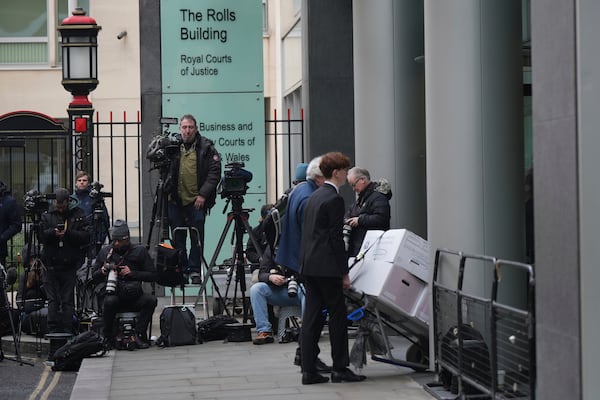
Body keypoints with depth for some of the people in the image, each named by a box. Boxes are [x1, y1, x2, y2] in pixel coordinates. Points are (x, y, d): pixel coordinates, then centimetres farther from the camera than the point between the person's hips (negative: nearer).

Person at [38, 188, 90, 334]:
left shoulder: (78, 216, 3)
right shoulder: (47, 216, 9)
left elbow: (86, 237, -6)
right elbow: (40, 236, 0)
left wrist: (68, 233, -18)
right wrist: (52, 232, -18)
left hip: (70, 265, -1)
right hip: (51, 265, 2)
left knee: (68, 301, -1)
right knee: (53, 300, 1)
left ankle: (67, 330, 2)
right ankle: (53, 330, 2)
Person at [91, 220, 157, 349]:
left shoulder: (139, 251, 5)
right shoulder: (105, 252, 10)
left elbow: (152, 275, 3)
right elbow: (94, 277, 16)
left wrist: (132, 273, -10)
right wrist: (102, 271, -7)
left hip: (134, 296, 0)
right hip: (113, 294, 0)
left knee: (151, 300, -30)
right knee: (109, 302, -35)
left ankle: (139, 335, -22)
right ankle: (108, 337, -16)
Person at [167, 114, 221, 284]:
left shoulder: (206, 147, -1)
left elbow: (214, 172, -3)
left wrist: (203, 195, -10)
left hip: (197, 201, -2)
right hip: (175, 201, 2)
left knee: (197, 237, 0)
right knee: (178, 238, 7)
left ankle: (194, 270, 9)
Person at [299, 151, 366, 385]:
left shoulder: (315, 196, 17)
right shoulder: (334, 199, -11)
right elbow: (336, 238, -14)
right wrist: (344, 273, -10)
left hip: (308, 265, 9)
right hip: (326, 267, -9)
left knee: (311, 316, 7)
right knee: (337, 315, 0)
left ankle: (308, 370, 6)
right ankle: (340, 368, 4)